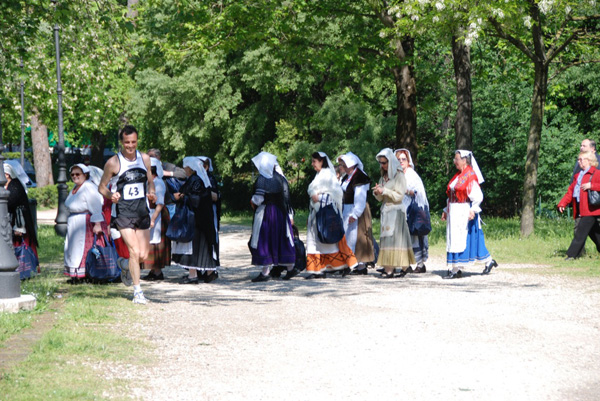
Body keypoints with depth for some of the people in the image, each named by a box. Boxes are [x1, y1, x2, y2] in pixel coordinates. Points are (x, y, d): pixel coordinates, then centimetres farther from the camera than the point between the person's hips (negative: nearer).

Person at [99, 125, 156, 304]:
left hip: (142, 210, 4)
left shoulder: (144, 158, 6)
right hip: (123, 212, -4)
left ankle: (126, 265, 39)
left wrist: (152, 193, -3)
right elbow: (102, 187, 1)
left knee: (143, 255, 5)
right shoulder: (113, 162, -7)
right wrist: (111, 196, -20)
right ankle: (137, 291, -3)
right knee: (134, 251, -14)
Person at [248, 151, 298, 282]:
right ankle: (290, 269, 17)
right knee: (282, 240, 14)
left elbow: (258, 198, -20)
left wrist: (253, 202, 3)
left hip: (265, 213, -6)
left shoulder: (262, 179, -14)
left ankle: (265, 272, -2)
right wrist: (289, 215, 12)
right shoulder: (280, 178, 5)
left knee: (263, 241, 0)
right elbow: (286, 197, 7)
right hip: (280, 213, 6)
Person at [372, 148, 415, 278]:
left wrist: (384, 191, -16)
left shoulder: (399, 176, -6)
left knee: (392, 237, -12)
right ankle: (388, 268, 2)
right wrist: (377, 192, -5)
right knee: (385, 238, 2)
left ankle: (390, 270, -16)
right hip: (385, 210, 7)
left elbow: (399, 195, -10)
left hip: (396, 210, -7)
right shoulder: (383, 177, 15)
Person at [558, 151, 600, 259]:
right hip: (581, 211, 8)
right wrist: (562, 204, 7)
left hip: (590, 209, -8)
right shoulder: (578, 176, 22)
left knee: (581, 232, -12)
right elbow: (570, 191, 18)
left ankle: (572, 254, -14)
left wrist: (591, 186, -20)